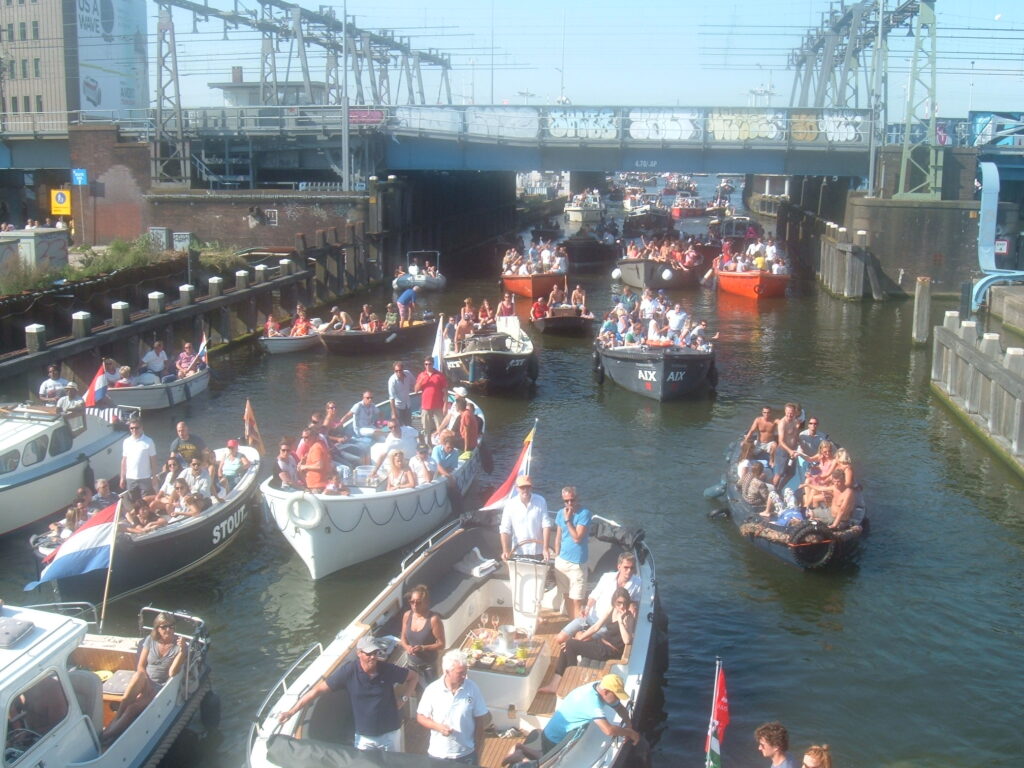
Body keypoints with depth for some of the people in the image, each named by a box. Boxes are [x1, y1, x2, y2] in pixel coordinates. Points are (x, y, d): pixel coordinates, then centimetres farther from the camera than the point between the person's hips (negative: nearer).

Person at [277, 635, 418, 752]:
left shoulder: (387, 669, -14)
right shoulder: (349, 670, -17)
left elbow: (414, 677, 3)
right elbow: (319, 689, -13)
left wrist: (403, 699, -8)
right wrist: (291, 711, -15)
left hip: (389, 734, 1)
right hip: (364, 737, 0)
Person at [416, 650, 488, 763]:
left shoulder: (472, 688, -11)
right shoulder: (432, 690, -13)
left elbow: (479, 722, -3)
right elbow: (420, 717, -2)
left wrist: (477, 752, 0)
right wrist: (437, 726, -20)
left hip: (466, 754, 0)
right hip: (438, 754, 0)